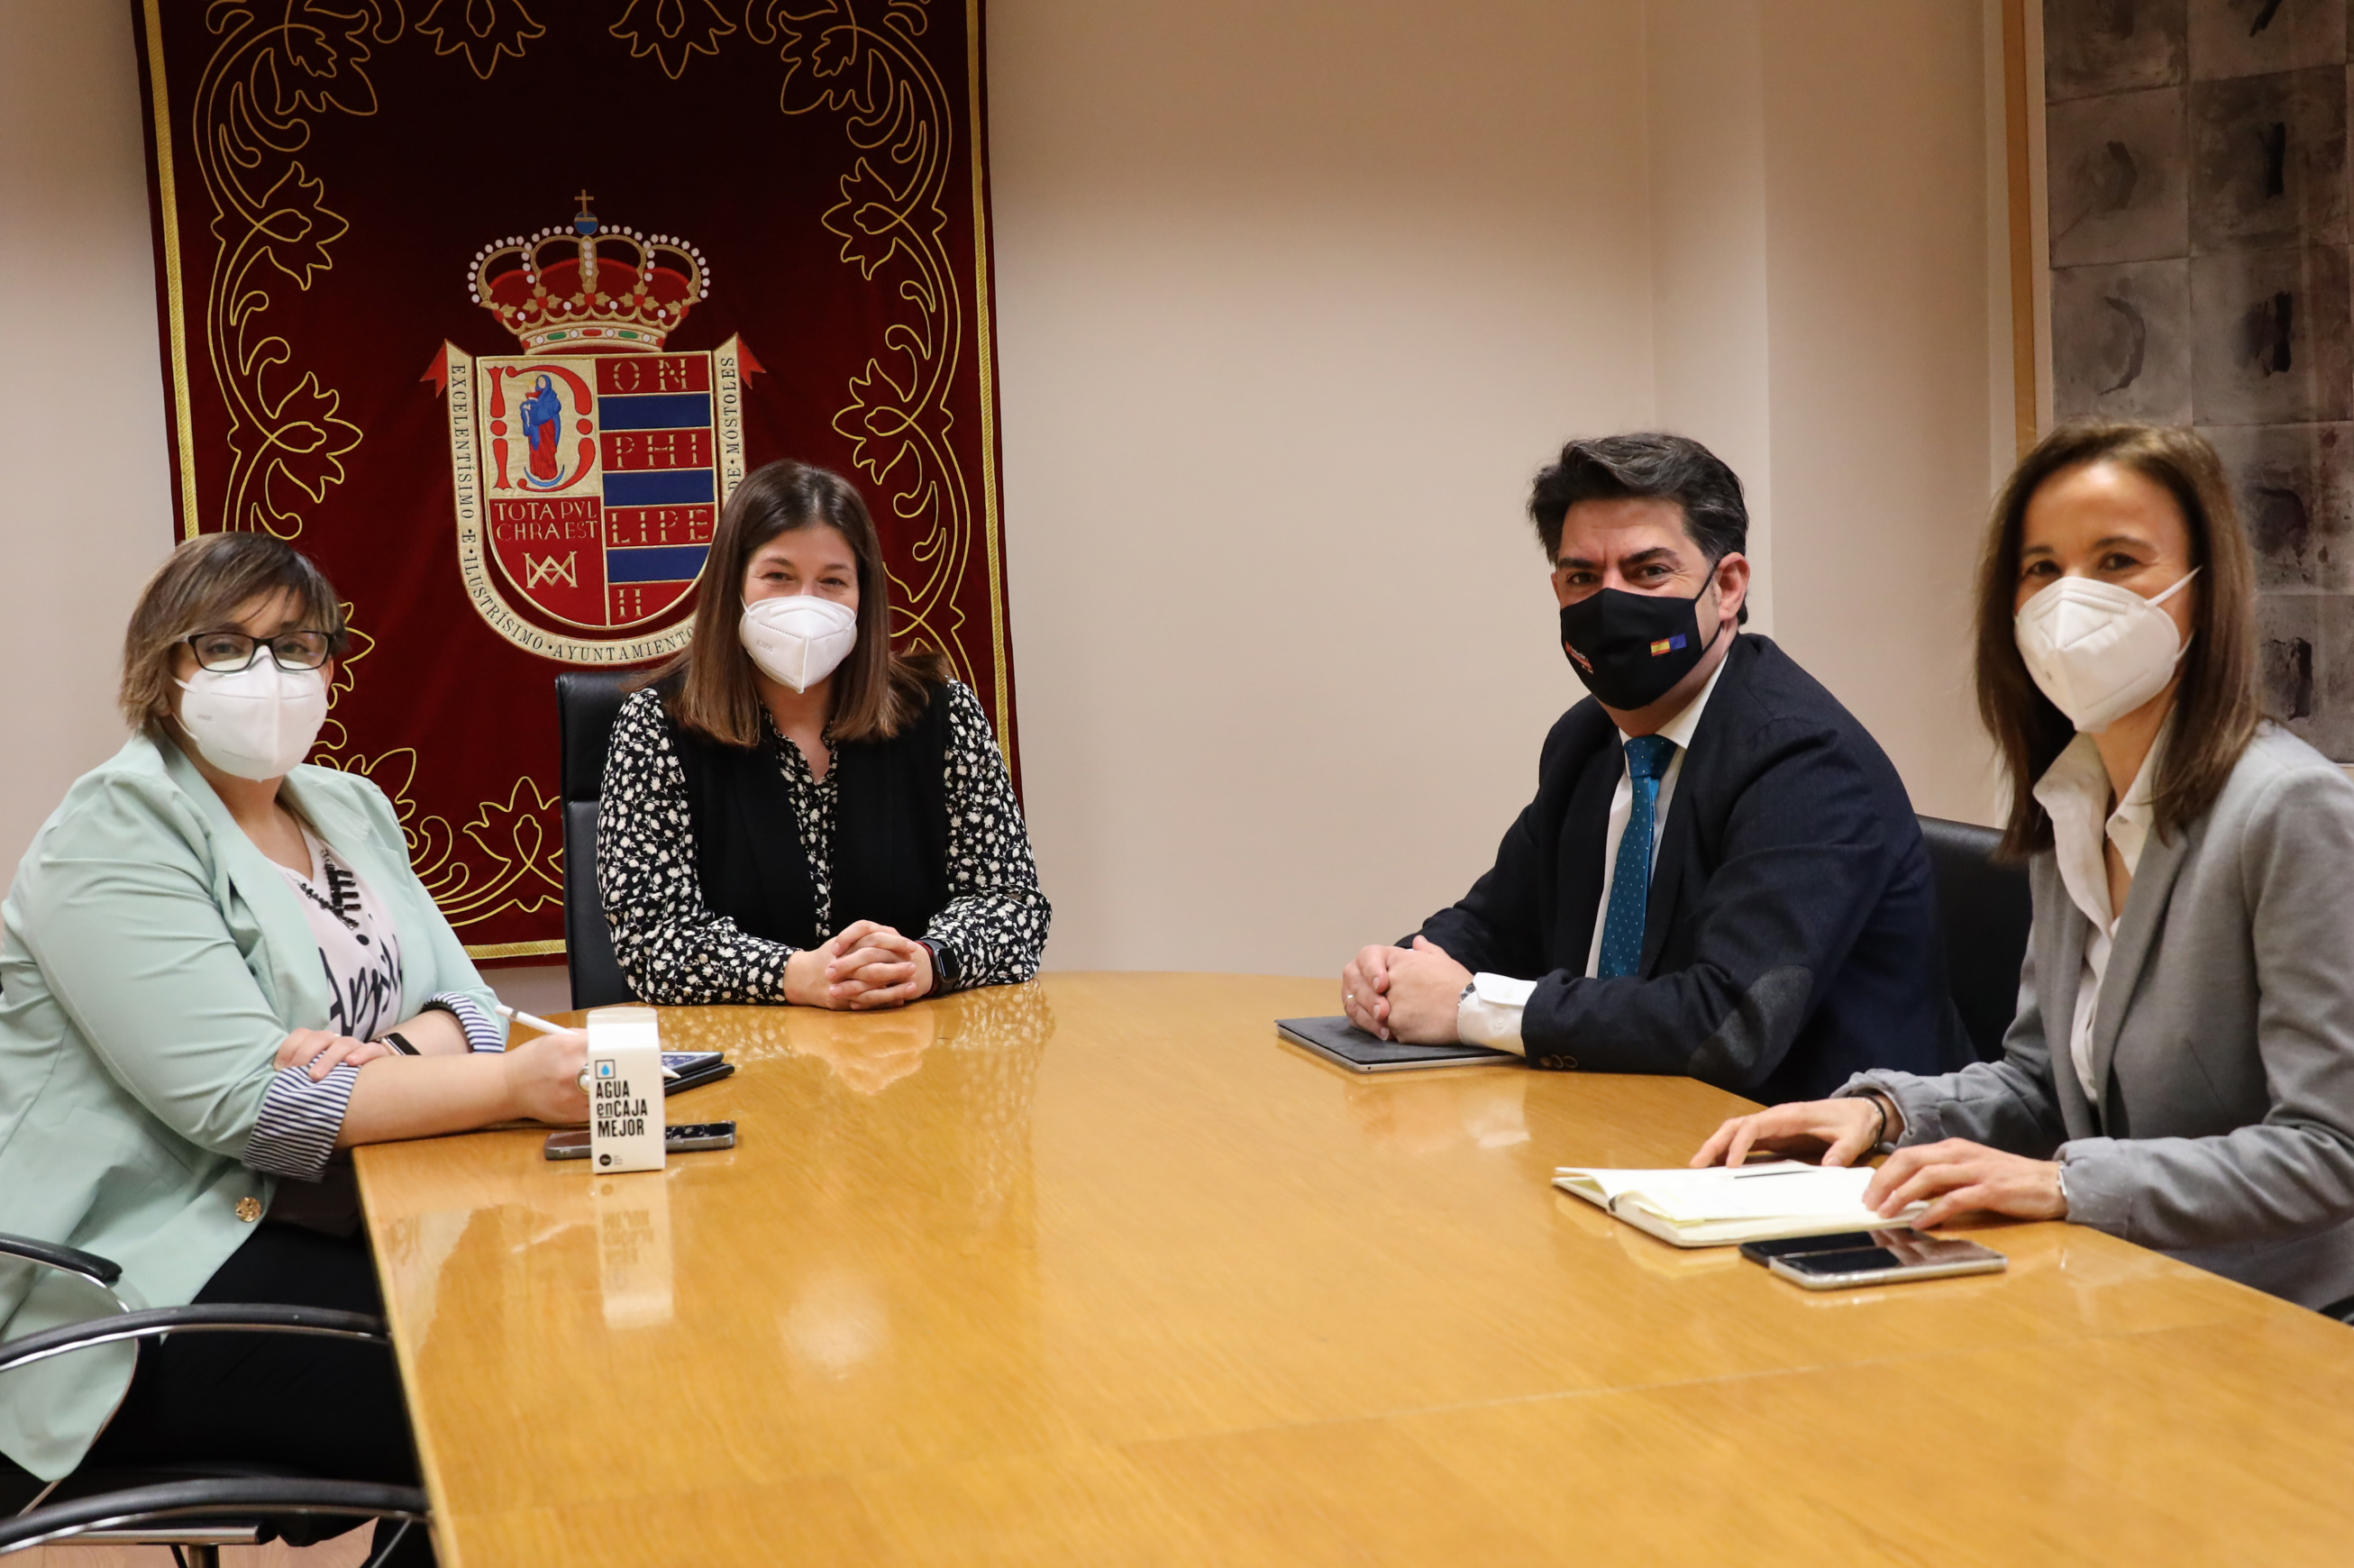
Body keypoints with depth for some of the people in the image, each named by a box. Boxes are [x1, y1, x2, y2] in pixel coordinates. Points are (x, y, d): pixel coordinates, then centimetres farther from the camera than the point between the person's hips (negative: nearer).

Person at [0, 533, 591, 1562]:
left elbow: (465, 1000, 8)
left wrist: (397, 1052, -17)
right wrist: (520, 1084, -28)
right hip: (151, 1283, -7)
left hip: (328, 1224, 7)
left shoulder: (349, 808, 14)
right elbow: (241, 1099, -21)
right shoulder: (116, 835, -10)